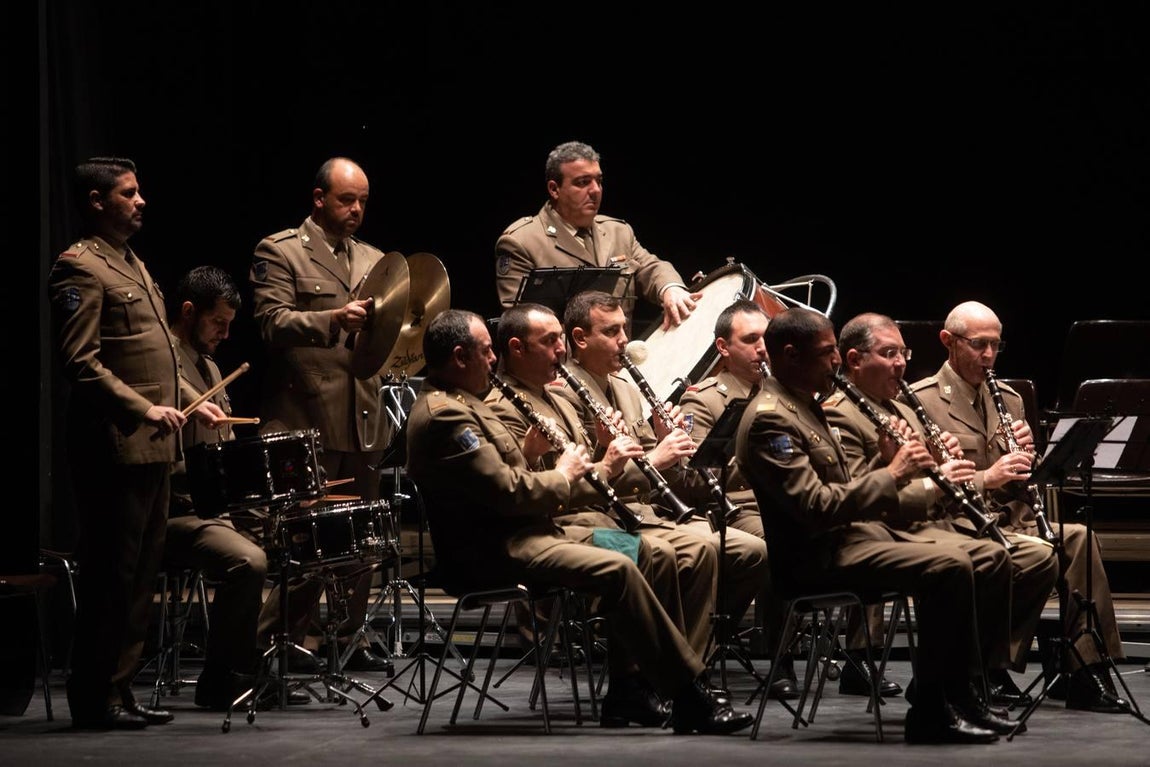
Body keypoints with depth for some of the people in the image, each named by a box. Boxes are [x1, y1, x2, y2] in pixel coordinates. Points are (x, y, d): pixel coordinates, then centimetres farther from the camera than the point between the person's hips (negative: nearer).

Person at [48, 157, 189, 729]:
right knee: (110, 575, -5)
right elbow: (81, 362, -18)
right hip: (115, 447, -10)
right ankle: (94, 698, 0)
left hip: (152, 447, 10)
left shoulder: (133, 266, 20)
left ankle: (119, 691, 17)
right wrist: (145, 409, -22)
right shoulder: (79, 268, -10)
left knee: (139, 575, 12)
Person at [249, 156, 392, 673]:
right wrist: (333, 320, -27)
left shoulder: (374, 261, 20)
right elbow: (273, 322, -13)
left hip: (364, 419, 6)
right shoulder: (279, 252, 0)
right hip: (307, 419, -6)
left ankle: (351, 640, 16)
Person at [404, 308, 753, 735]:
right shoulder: (444, 414, -16)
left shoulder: (460, 403, 19)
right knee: (617, 569, -26)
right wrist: (562, 476, -4)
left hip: (512, 533, 11)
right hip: (490, 551, -11)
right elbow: (508, 491, -22)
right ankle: (689, 696, -22)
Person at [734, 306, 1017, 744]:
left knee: (992, 561, 5)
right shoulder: (769, 420, -14)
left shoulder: (804, 408, 19)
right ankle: (932, 711, -22)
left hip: (854, 534, 11)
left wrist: (886, 462, 3)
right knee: (949, 567, -28)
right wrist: (891, 475, -16)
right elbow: (816, 505, -23)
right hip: (816, 556, -11)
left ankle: (959, 689, 8)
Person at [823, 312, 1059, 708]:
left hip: (946, 521, 9)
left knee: (1040, 556, -5)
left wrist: (948, 462, 4)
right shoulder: (838, 416, -8)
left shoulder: (902, 407, 23)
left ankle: (994, 664, 0)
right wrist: (932, 484, -22)